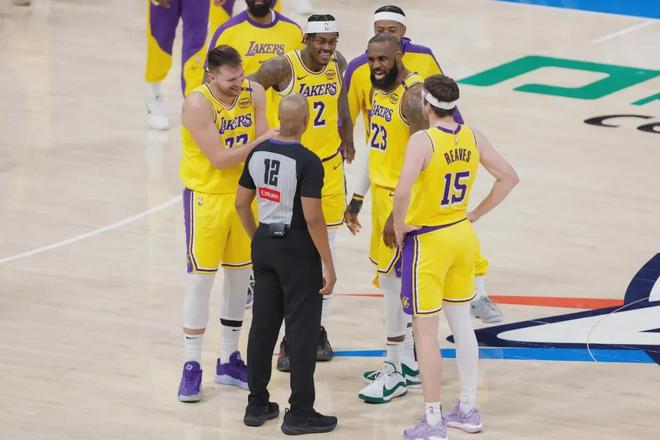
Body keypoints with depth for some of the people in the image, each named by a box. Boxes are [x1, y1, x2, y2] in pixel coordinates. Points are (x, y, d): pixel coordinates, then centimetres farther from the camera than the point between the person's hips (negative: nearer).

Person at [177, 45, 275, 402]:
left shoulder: (254, 93, -5)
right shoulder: (198, 104, -21)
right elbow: (220, 159, -23)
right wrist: (261, 141, -24)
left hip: (244, 195, 6)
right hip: (206, 198, -5)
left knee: (239, 278, 12)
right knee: (200, 280, -3)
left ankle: (229, 361, 25)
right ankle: (192, 367, 5)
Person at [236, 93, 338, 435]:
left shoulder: (258, 153, 0)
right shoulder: (308, 162, -19)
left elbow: (241, 203, 8)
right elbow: (312, 217, -21)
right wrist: (328, 265, -14)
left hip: (264, 244, 6)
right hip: (297, 250, -6)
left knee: (263, 324, 14)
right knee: (302, 329, 2)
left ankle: (257, 405, 22)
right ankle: (300, 413, 7)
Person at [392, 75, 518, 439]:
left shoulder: (423, 140, -21)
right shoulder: (472, 136, -1)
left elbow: (403, 192, -32)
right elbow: (508, 177, 7)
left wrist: (399, 227, -15)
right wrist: (476, 214, 11)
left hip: (428, 242, -7)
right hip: (462, 235, 7)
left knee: (426, 332, 2)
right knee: (461, 324, 19)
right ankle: (468, 410, 27)